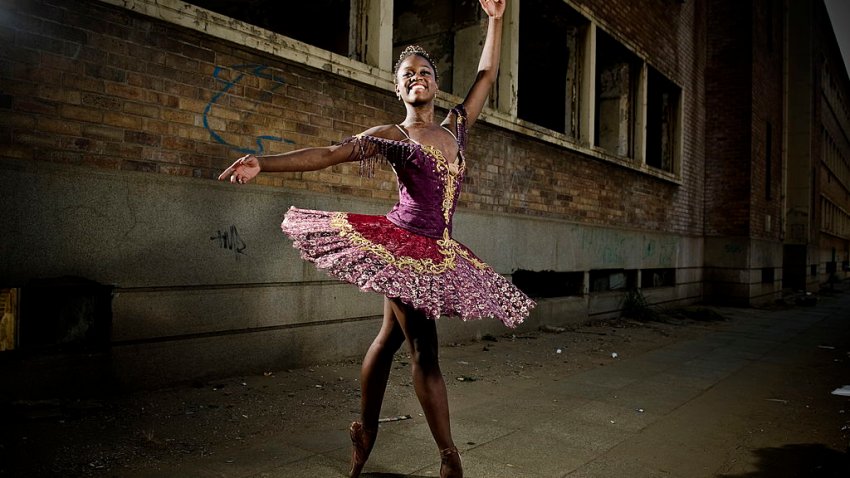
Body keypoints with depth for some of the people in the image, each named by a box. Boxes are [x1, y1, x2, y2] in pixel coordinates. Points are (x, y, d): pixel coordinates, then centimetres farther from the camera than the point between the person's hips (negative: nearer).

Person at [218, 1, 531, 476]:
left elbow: (487, 75, 22)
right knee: (425, 350, -3)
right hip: (403, 245, -6)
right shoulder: (391, 135, 0)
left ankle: (365, 432, 27)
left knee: (390, 338, 13)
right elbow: (329, 154, -7)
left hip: (439, 253, 6)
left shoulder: (456, 125, 15)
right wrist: (264, 163, -16)